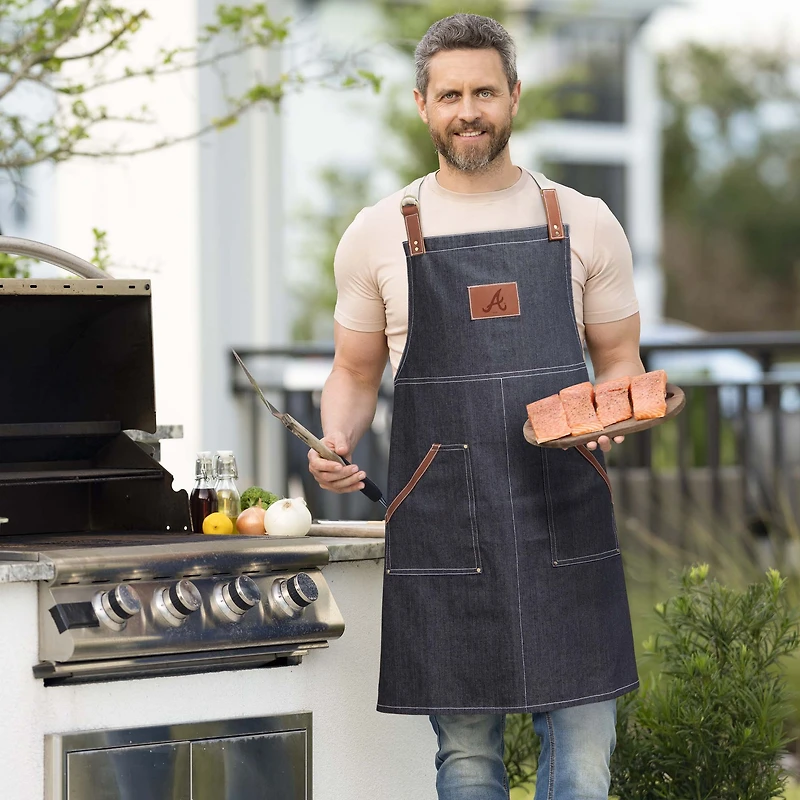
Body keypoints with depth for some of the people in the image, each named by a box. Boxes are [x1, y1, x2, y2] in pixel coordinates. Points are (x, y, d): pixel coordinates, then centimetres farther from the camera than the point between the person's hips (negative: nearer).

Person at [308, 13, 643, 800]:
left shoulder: (583, 224, 7)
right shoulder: (379, 235, 6)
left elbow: (619, 363, 12)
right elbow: (354, 373, 14)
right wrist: (335, 443, -7)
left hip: (564, 514, 0)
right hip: (440, 521, 0)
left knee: (581, 734, -3)